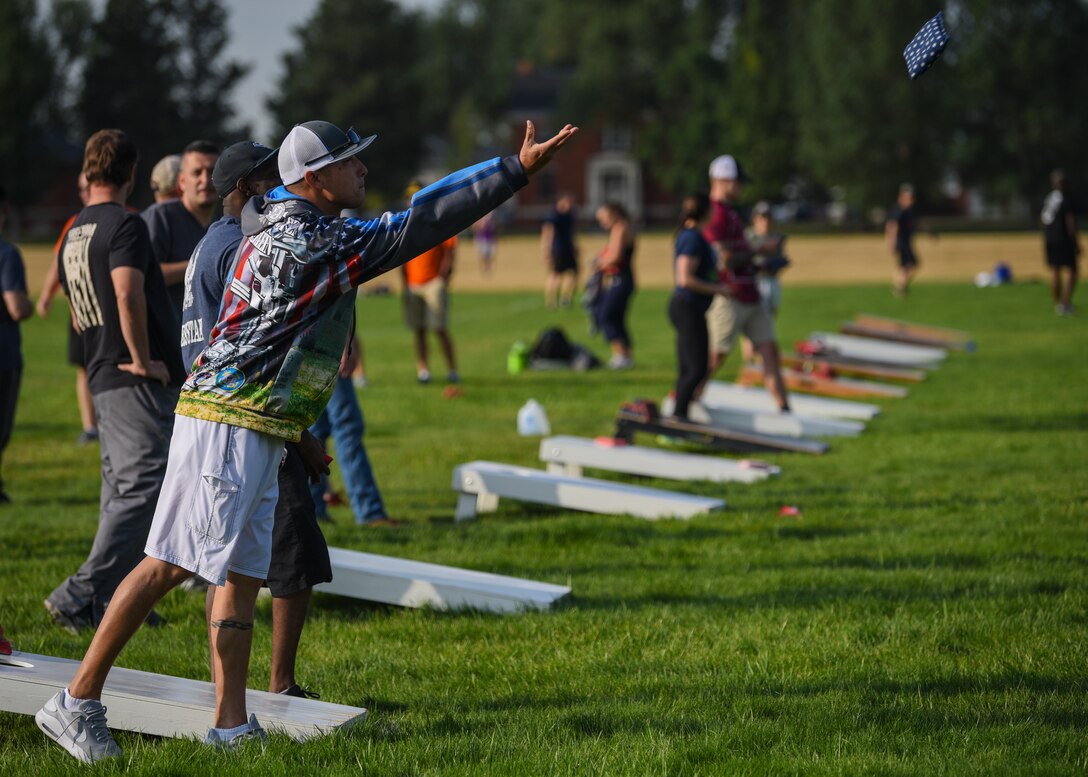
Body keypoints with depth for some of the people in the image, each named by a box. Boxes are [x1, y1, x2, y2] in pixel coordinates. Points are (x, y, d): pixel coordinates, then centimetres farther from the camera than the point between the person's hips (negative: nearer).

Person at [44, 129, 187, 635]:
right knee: (142, 491, -9)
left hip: (103, 378, 9)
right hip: (142, 381, -9)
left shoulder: (71, 237, 16)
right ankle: (80, 595, -13)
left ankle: (115, 601, 14)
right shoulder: (125, 225, -11)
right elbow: (128, 296, -25)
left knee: (121, 490, 13)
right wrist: (143, 360, -18)